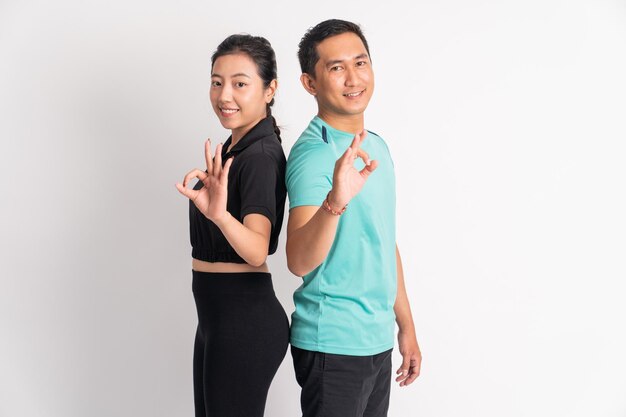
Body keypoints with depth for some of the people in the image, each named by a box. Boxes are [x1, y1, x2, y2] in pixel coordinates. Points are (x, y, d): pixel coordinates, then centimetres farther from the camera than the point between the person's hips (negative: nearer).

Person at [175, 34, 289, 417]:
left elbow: (257, 250, -35)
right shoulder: (234, 147, 10)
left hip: (245, 321, -10)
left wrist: (219, 214, -48)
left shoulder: (261, 155, -19)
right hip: (218, 315, 10)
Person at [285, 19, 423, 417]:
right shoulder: (314, 153, -16)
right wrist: (335, 201, -44)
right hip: (333, 344, -7)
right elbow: (300, 261, -28)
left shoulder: (376, 147, 9)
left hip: (378, 340, 8)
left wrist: (406, 326, 17)